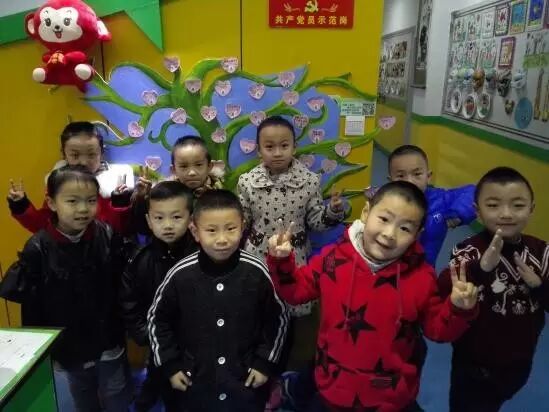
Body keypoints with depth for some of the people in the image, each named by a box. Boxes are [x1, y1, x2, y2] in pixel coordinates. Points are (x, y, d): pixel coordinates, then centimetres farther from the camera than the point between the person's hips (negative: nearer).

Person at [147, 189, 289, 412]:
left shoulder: (257, 272, -16)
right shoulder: (180, 275, -15)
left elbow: (278, 318, -1)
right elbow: (157, 319, 1)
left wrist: (265, 362, -1)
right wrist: (170, 365, 1)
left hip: (247, 383, 0)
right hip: (195, 383, 1)